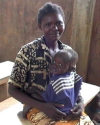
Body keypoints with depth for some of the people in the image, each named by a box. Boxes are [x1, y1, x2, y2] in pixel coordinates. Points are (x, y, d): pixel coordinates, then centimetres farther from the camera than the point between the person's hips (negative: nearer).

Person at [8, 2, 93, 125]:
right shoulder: (28, 51, -16)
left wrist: (80, 101, -11)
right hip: (37, 109, -3)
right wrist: (43, 106, -22)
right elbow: (13, 89, -12)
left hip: (64, 109, 4)